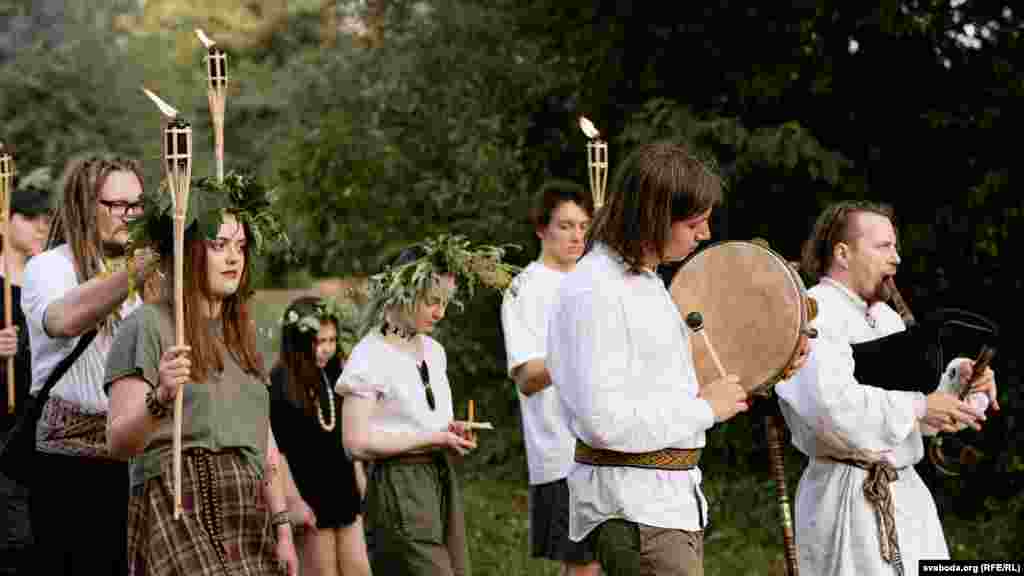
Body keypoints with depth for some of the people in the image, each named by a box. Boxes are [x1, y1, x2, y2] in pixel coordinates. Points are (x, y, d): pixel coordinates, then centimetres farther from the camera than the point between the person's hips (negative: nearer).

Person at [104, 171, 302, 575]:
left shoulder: (243, 331, 18)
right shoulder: (148, 326, -3)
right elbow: (119, 443, -10)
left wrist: (282, 527, 15)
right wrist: (160, 399, -29)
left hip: (247, 510, 7)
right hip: (179, 509, -6)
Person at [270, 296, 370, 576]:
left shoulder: (335, 377, 6)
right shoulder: (279, 385, -14)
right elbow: (276, 450, -15)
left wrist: (360, 480, 15)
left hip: (344, 490, 6)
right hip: (309, 495, -6)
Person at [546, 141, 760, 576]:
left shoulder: (646, 280, 15)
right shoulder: (593, 292, -18)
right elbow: (605, 422, -25)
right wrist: (705, 407, -16)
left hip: (675, 498, 10)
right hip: (632, 509, -10)